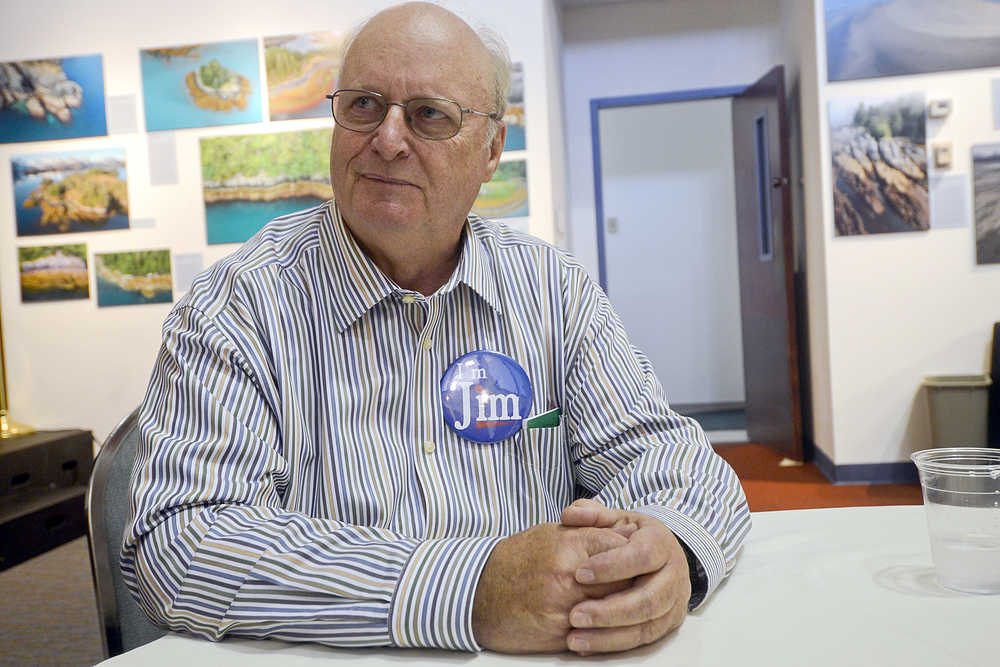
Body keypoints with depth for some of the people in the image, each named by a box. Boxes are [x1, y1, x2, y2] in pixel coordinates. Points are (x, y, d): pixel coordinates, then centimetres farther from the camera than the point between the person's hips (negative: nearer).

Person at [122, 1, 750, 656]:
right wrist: (472, 592, -28)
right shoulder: (238, 303, -9)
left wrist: (667, 548, -23)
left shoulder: (553, 288, 2)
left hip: (553, 651, 1)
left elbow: (666, 453, 1)